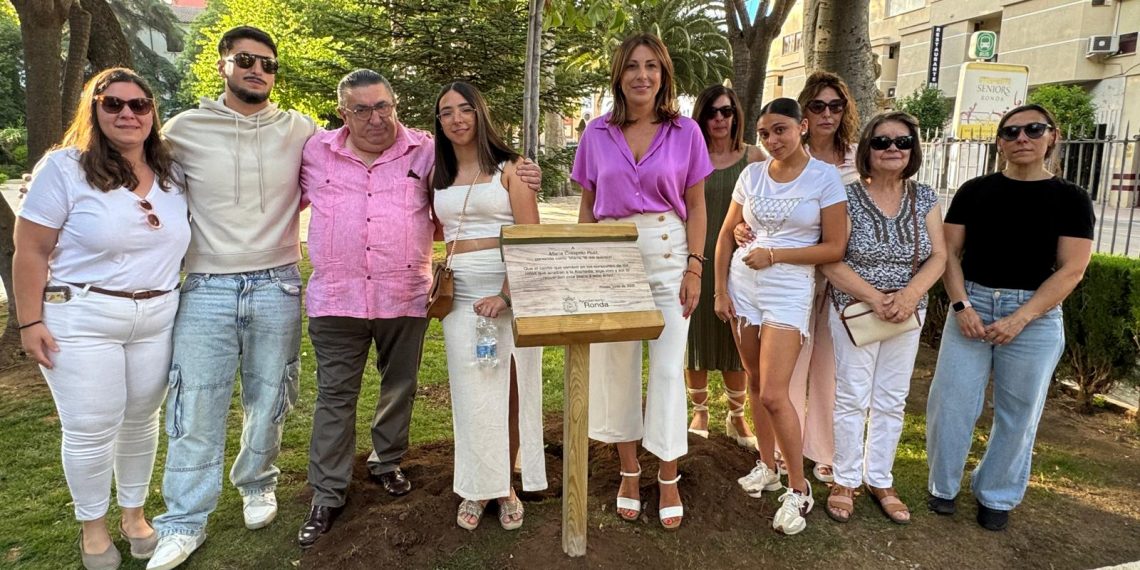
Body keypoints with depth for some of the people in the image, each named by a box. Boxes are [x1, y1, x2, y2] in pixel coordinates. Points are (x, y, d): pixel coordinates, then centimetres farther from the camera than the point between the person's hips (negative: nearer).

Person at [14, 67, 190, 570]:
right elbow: (31, 252, -7)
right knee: (91, 429, 4)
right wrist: (30, 323, -11)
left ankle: (134, 512, 33)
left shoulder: (173, 172, 5)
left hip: (158, 319, 4)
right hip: (82, 321, -4)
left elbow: (182, 239, 17)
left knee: (142, 419, 14)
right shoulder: (65, 167, -8)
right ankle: (92, 525, 26)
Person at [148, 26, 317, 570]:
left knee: (268, 401, 13)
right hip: (207, 288, -1)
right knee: (195, 408, 2)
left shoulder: (300, 130, 3)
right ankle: (184, 522, 17)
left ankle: (257, 484, 37)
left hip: (276, 285, 1)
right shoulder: (185, 128, 2)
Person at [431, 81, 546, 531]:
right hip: (461, 292, 3)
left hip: (511, 289, -3)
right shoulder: (438, 177, 13)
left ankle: (506, 485, 18)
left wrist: (506, 293, -17)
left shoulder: (508, 168, 0)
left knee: (510, 387, 2)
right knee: (471, 391, 5)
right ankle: (477, 488, 19)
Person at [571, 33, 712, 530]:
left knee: (668, 366, 0)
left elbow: (696, 207, 3)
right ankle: (629, 471, 24)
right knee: (617, 363, 7)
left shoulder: (685, 132, 1)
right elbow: (587, 207, 9)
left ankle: (668, 477, 17)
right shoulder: (597, 133, 5)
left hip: (668, 255, -1)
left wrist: (694, 268, -5)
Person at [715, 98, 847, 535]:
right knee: (755, 382, 13)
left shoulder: (824, 177, -6)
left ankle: (799, 489, 9)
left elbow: (835, 248, -8)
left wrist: (774, 255, -14)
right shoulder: (752, 174, 5)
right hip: (742, 284, 5)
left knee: (773, 395, -10)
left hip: (790, 290, -4)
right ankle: (767, 467, 32)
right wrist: (720, 290, 5)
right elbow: (726, 234, 10)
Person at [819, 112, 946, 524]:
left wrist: (910, 294, -17)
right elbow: (831, 260, -13)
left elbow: (938, 256, 0)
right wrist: (875, 298, -20)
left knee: (891, 401, 11)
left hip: (907, 315, 4)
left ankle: (880, 480, 25)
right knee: (853, 398, 3)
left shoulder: (925, 198, 4)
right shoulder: (848, 197, -8)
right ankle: (845, 480, 17)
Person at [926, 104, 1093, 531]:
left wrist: (1020, 318, -15)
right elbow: (949, 251, 3)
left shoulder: (1069, 198, 1)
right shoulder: (975, 191, 5)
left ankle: (996, 496, 25)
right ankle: (943, 487, 18)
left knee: (1018, 413, 8)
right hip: (971, 305, 1)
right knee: (951, 401, -1)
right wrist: (962, 306, -11)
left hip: (1035, 315, 0)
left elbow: (1071, 269, -5)